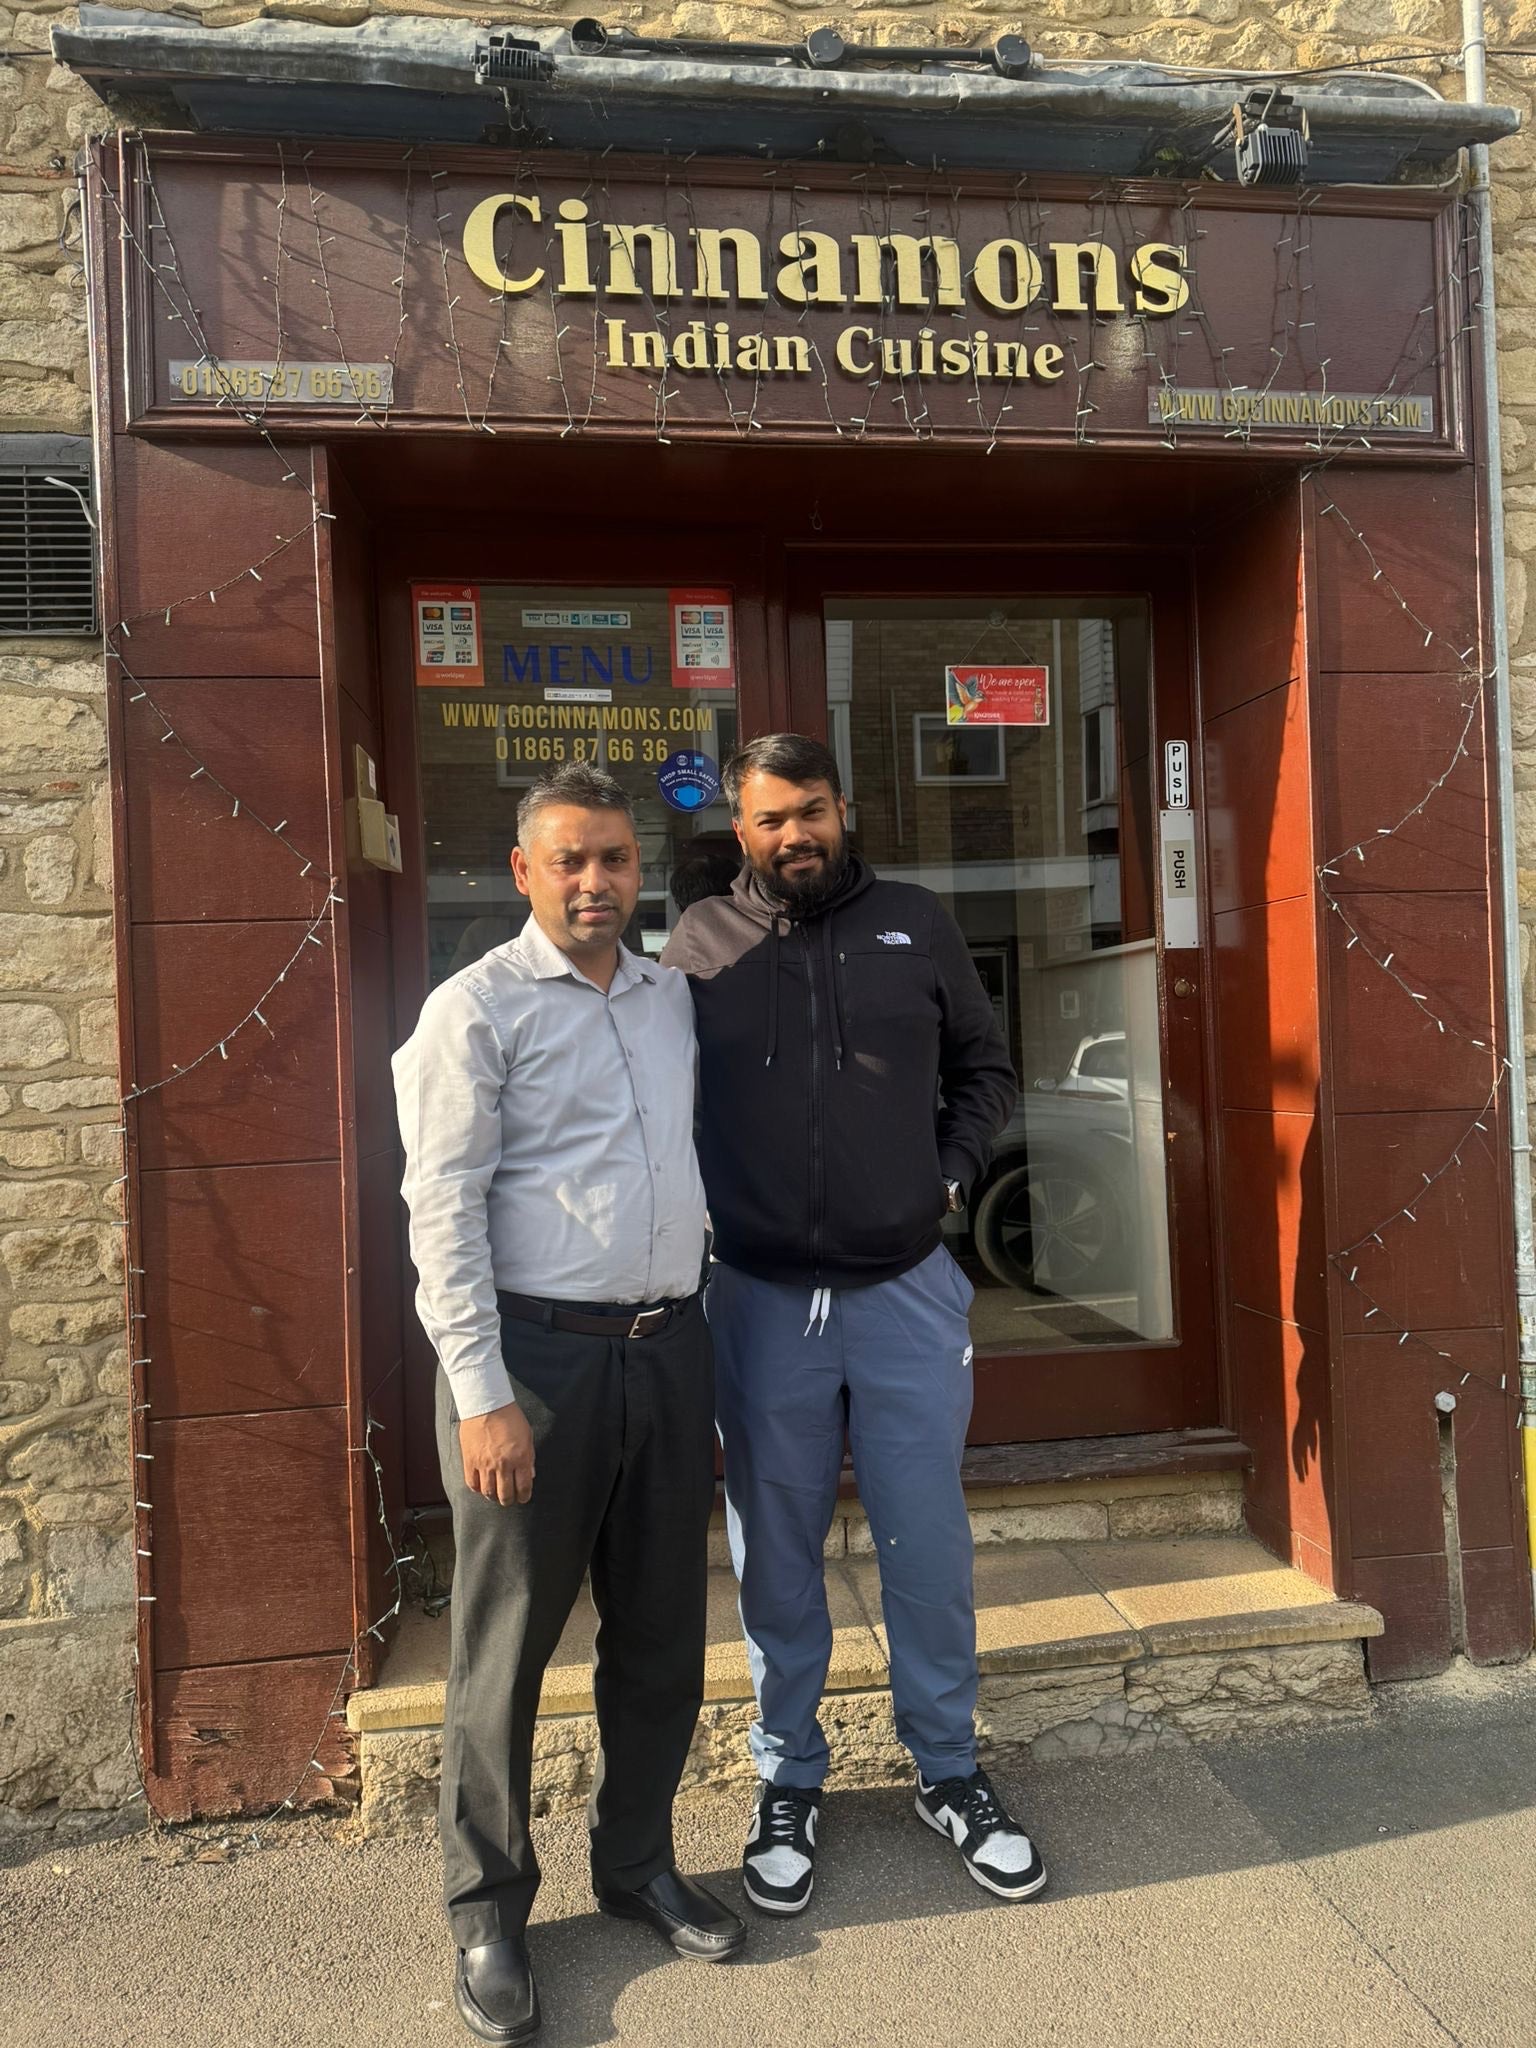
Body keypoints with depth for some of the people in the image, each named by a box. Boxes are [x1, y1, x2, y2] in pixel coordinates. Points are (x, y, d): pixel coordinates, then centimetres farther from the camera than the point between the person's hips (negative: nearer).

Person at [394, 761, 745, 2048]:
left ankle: (638, 1862, 37)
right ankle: (488, 1909, 29)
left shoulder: (675, 997, 11)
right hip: (538, 1355, -5)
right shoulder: (478, 1008, -6)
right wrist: (483, 1396, -15)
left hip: (670, 1350, 6)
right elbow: (444, 1206, -10)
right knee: (507, 1645, 8)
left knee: (663, 1632, 16)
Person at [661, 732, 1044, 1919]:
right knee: (776, 1560, 14)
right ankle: (790, 1783, 35)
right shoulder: (700, 944, -1)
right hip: (759, 1300, 0)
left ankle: (948, 1768, 35)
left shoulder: (917, 925, 3)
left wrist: (953, 1172, 0)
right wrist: (704, 1216, -4)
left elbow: (986, 1066, 12)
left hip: (907, 1292, 1)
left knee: (929, 1548, 13)